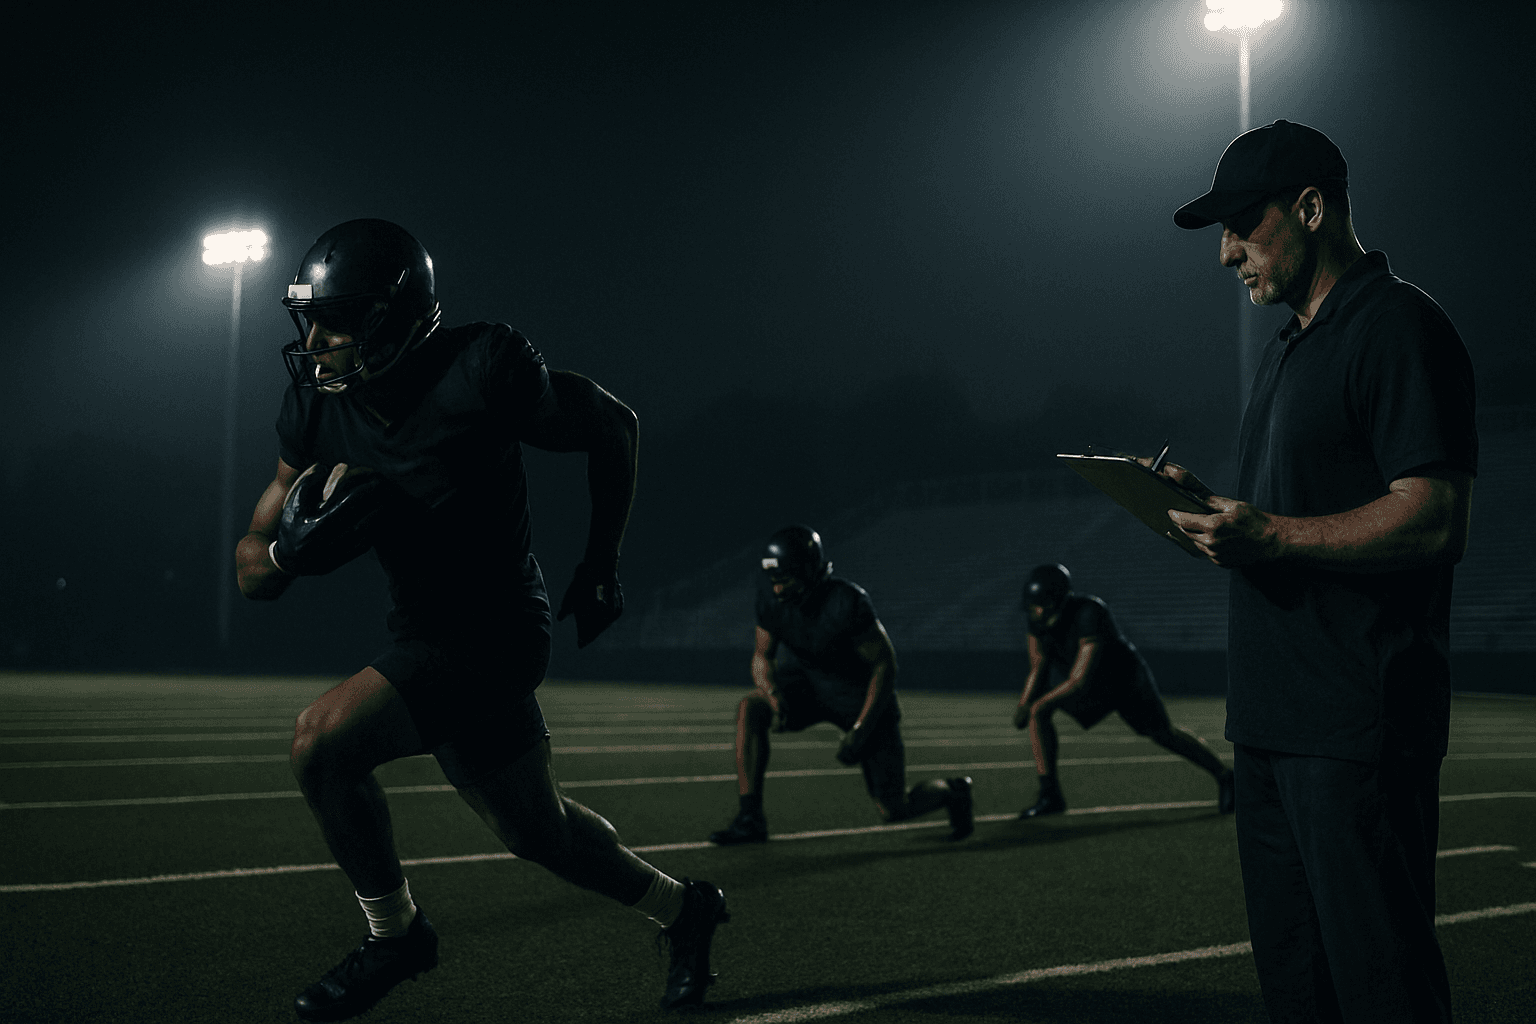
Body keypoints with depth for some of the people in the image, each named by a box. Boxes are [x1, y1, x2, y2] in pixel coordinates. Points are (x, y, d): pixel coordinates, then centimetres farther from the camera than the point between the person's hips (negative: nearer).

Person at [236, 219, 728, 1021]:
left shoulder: (483, 371, -23)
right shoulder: (317, 411, -7)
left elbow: (612, 425, -6)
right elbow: (253, 573, -4)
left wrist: (603, 563, -1)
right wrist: (293, 547, -28)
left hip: (492, 637, -7)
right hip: (424, 634, 7)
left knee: (325, 740, -21)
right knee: (535, 827, 19)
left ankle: (394, 932, 4)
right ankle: (682, 911, 45)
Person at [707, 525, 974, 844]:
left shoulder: (848, 603, -33)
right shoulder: (770, 593, -18)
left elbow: (885, 665, -22)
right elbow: (763, 656, -5)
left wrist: (860, 731, -23)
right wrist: (774, 698, -26)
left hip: (863, 697, -5)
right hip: (807, 684, 5)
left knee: (894, 812, -2)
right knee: (749, 709, -25)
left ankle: (951, 792, 32)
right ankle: (750, 819, -19)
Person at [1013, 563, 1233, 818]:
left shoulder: (1089, 613, -42)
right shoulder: (1039, 617, -23)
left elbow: (1080, 681, -40)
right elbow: (1038, 669, -12)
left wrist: (1032, 704, -35)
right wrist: (1024, 704, -28)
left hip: (1124, 678, -5)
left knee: (1163, 734, 9)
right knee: (1037, 712, -15)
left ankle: (1223, 776, 33)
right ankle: (1050, 795, -8)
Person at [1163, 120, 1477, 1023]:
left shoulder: (1400, 328, -10)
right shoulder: (1292, 345, 20)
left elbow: (1435, 519, -19)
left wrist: (1271, 536, -26)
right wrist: (1215, 508, 8)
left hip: (1358, 724, -10)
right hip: (1272, 714, 10)